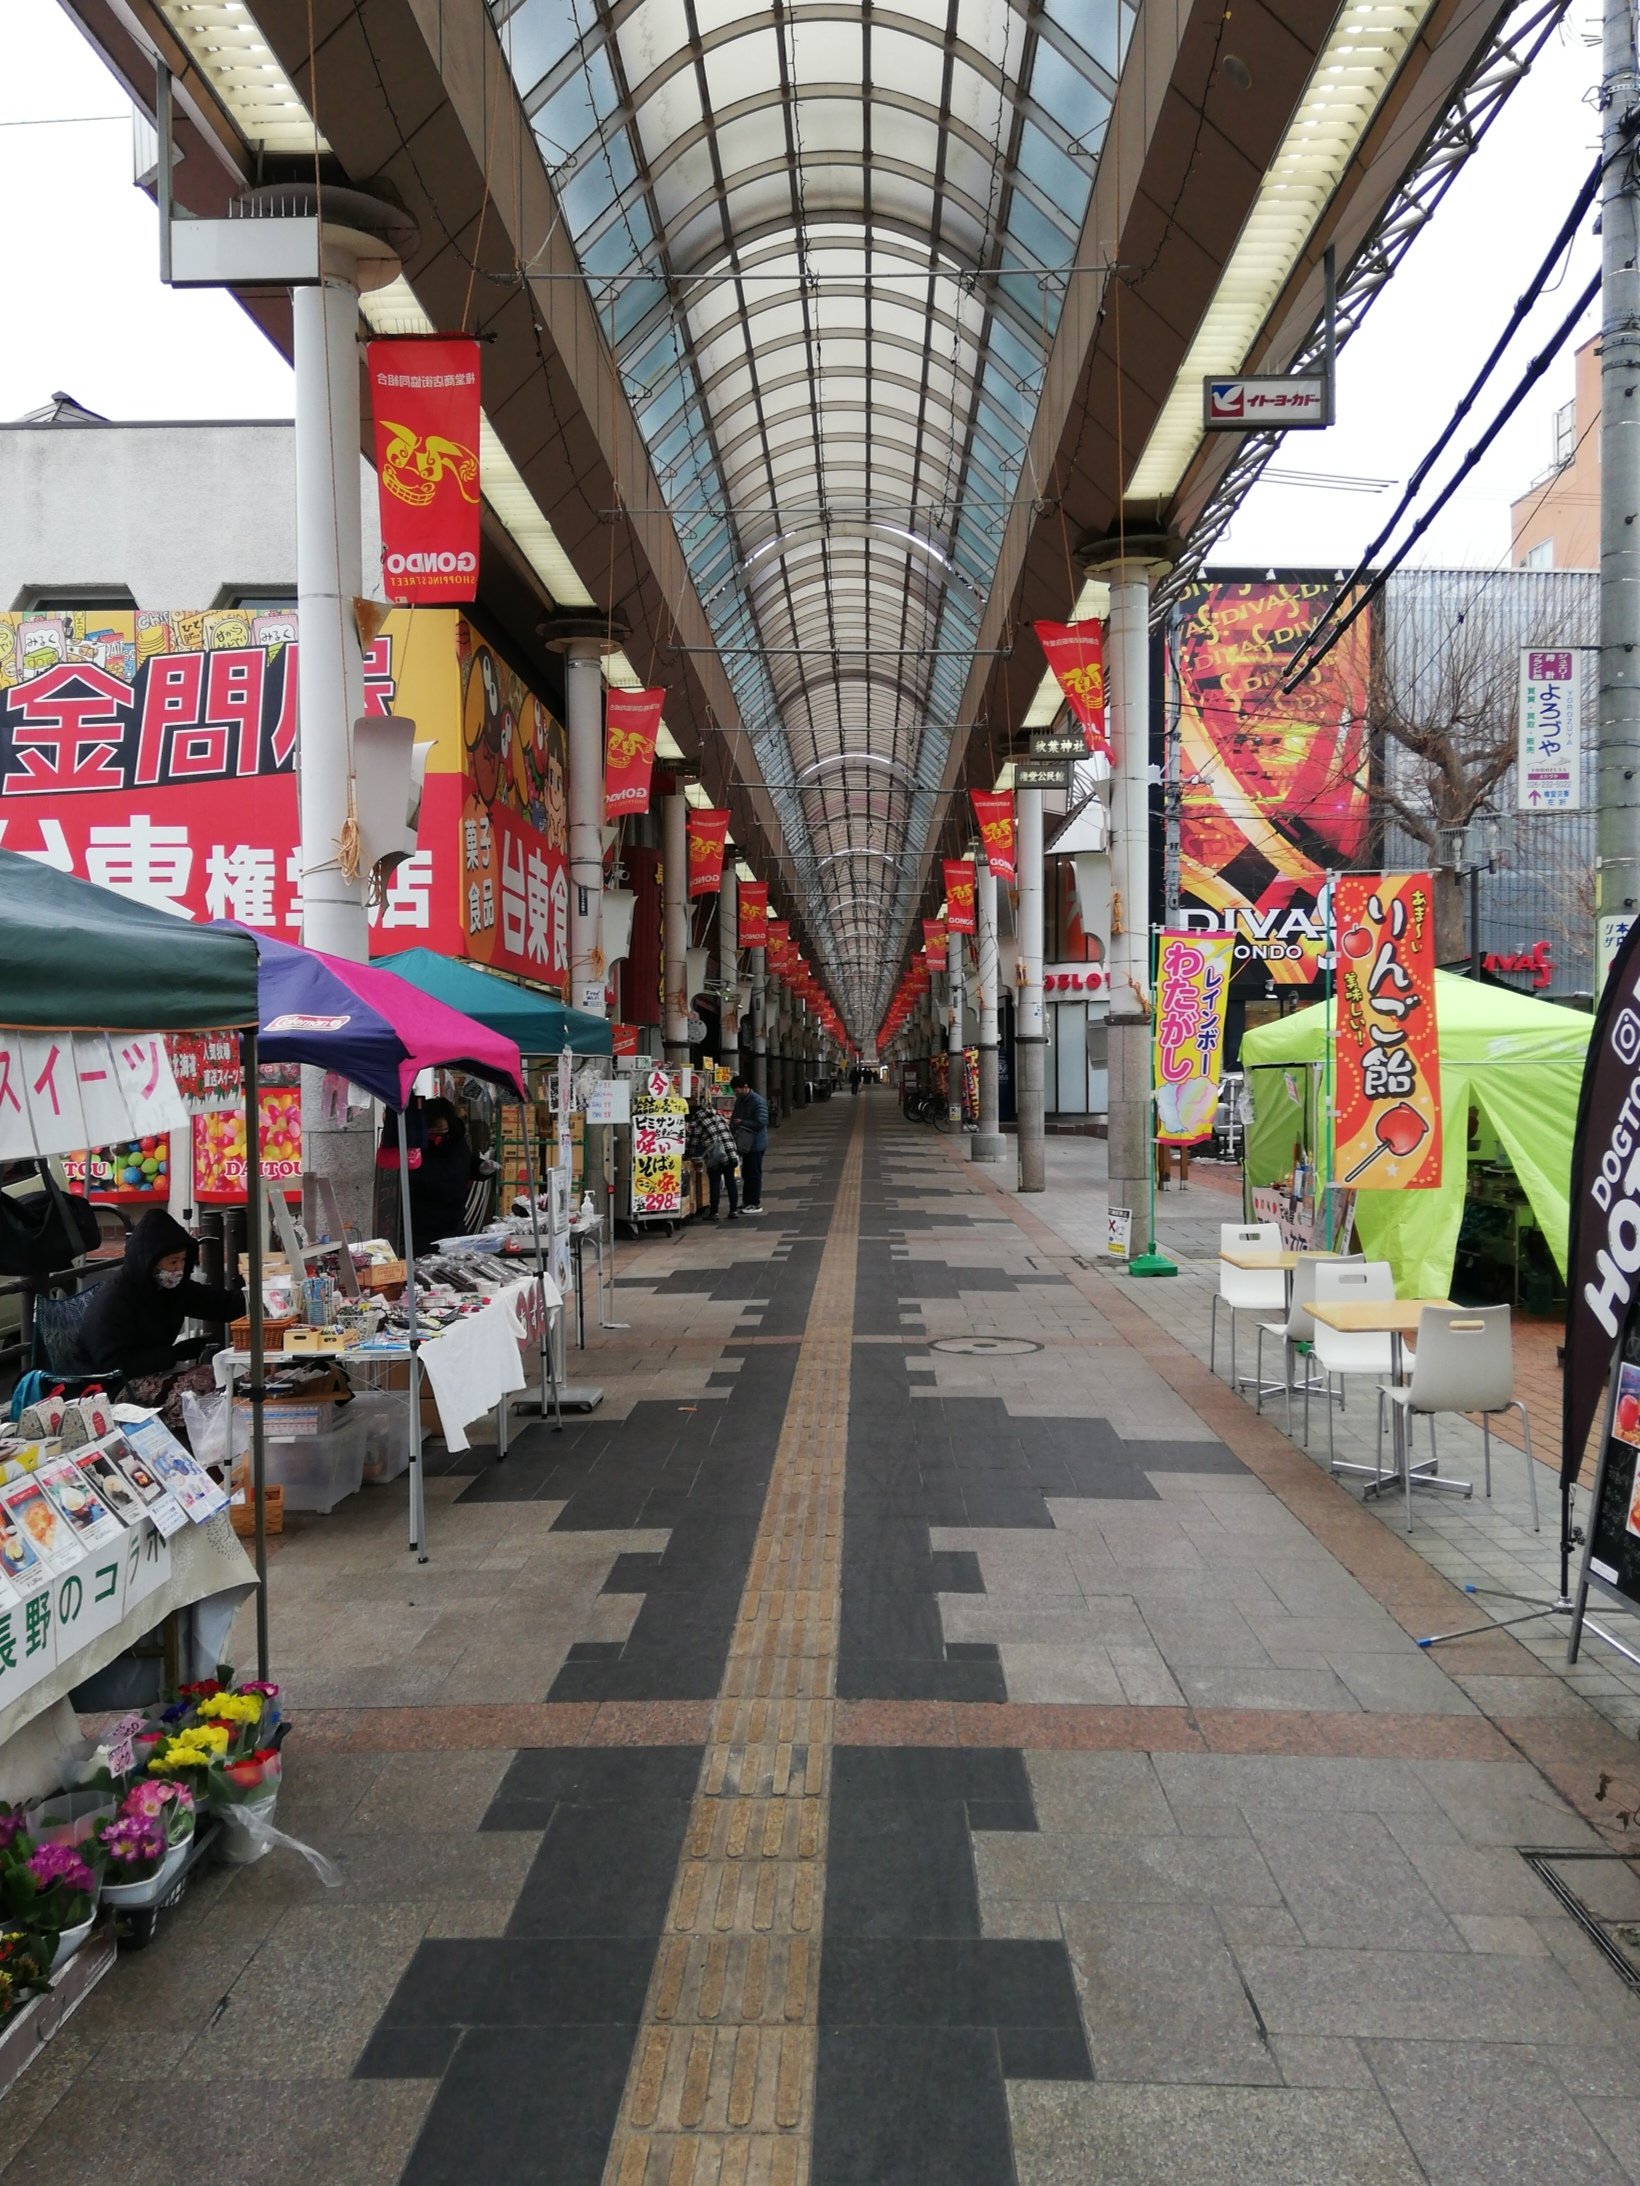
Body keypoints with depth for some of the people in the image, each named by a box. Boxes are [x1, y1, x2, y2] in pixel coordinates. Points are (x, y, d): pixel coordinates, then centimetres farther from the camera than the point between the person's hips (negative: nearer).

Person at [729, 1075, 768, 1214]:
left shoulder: (758, 1101, -17)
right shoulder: (739, 1101, 11)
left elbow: (761, 1122, -24)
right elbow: (734, 1118, 20)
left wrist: (741, 1122, -19)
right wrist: (732, 1128, 3)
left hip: (756, 1144, -9)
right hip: (744, 1144, 9)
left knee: (754, 1174, -3)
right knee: (746, 1174, 13)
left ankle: (756, 1204, 4)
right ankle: (748, 1202, 22)